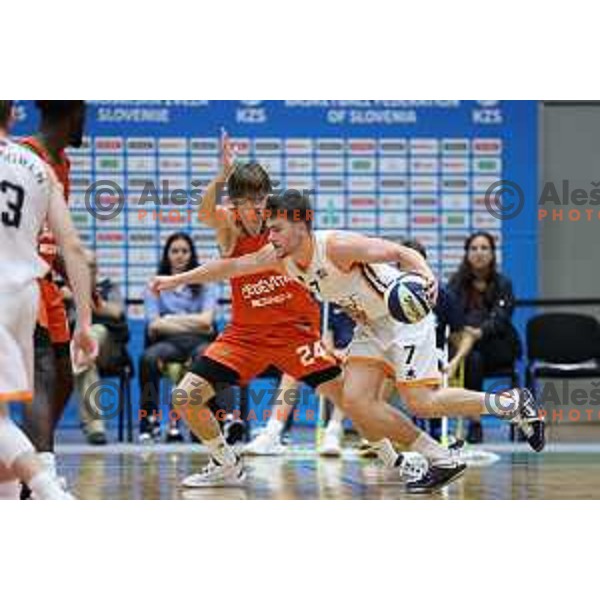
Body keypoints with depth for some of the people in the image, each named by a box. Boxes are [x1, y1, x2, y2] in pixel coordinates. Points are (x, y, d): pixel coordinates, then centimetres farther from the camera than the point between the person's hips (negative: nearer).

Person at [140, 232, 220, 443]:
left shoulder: (206, 284, 16)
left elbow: (206, 321, 3)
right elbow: (154, 325, 4)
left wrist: (169, 320, 5)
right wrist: (192, 323, 1)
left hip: (200, 341, 0)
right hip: (168, 342, 0)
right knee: (148, 358, -35)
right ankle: (150, 421, -33)